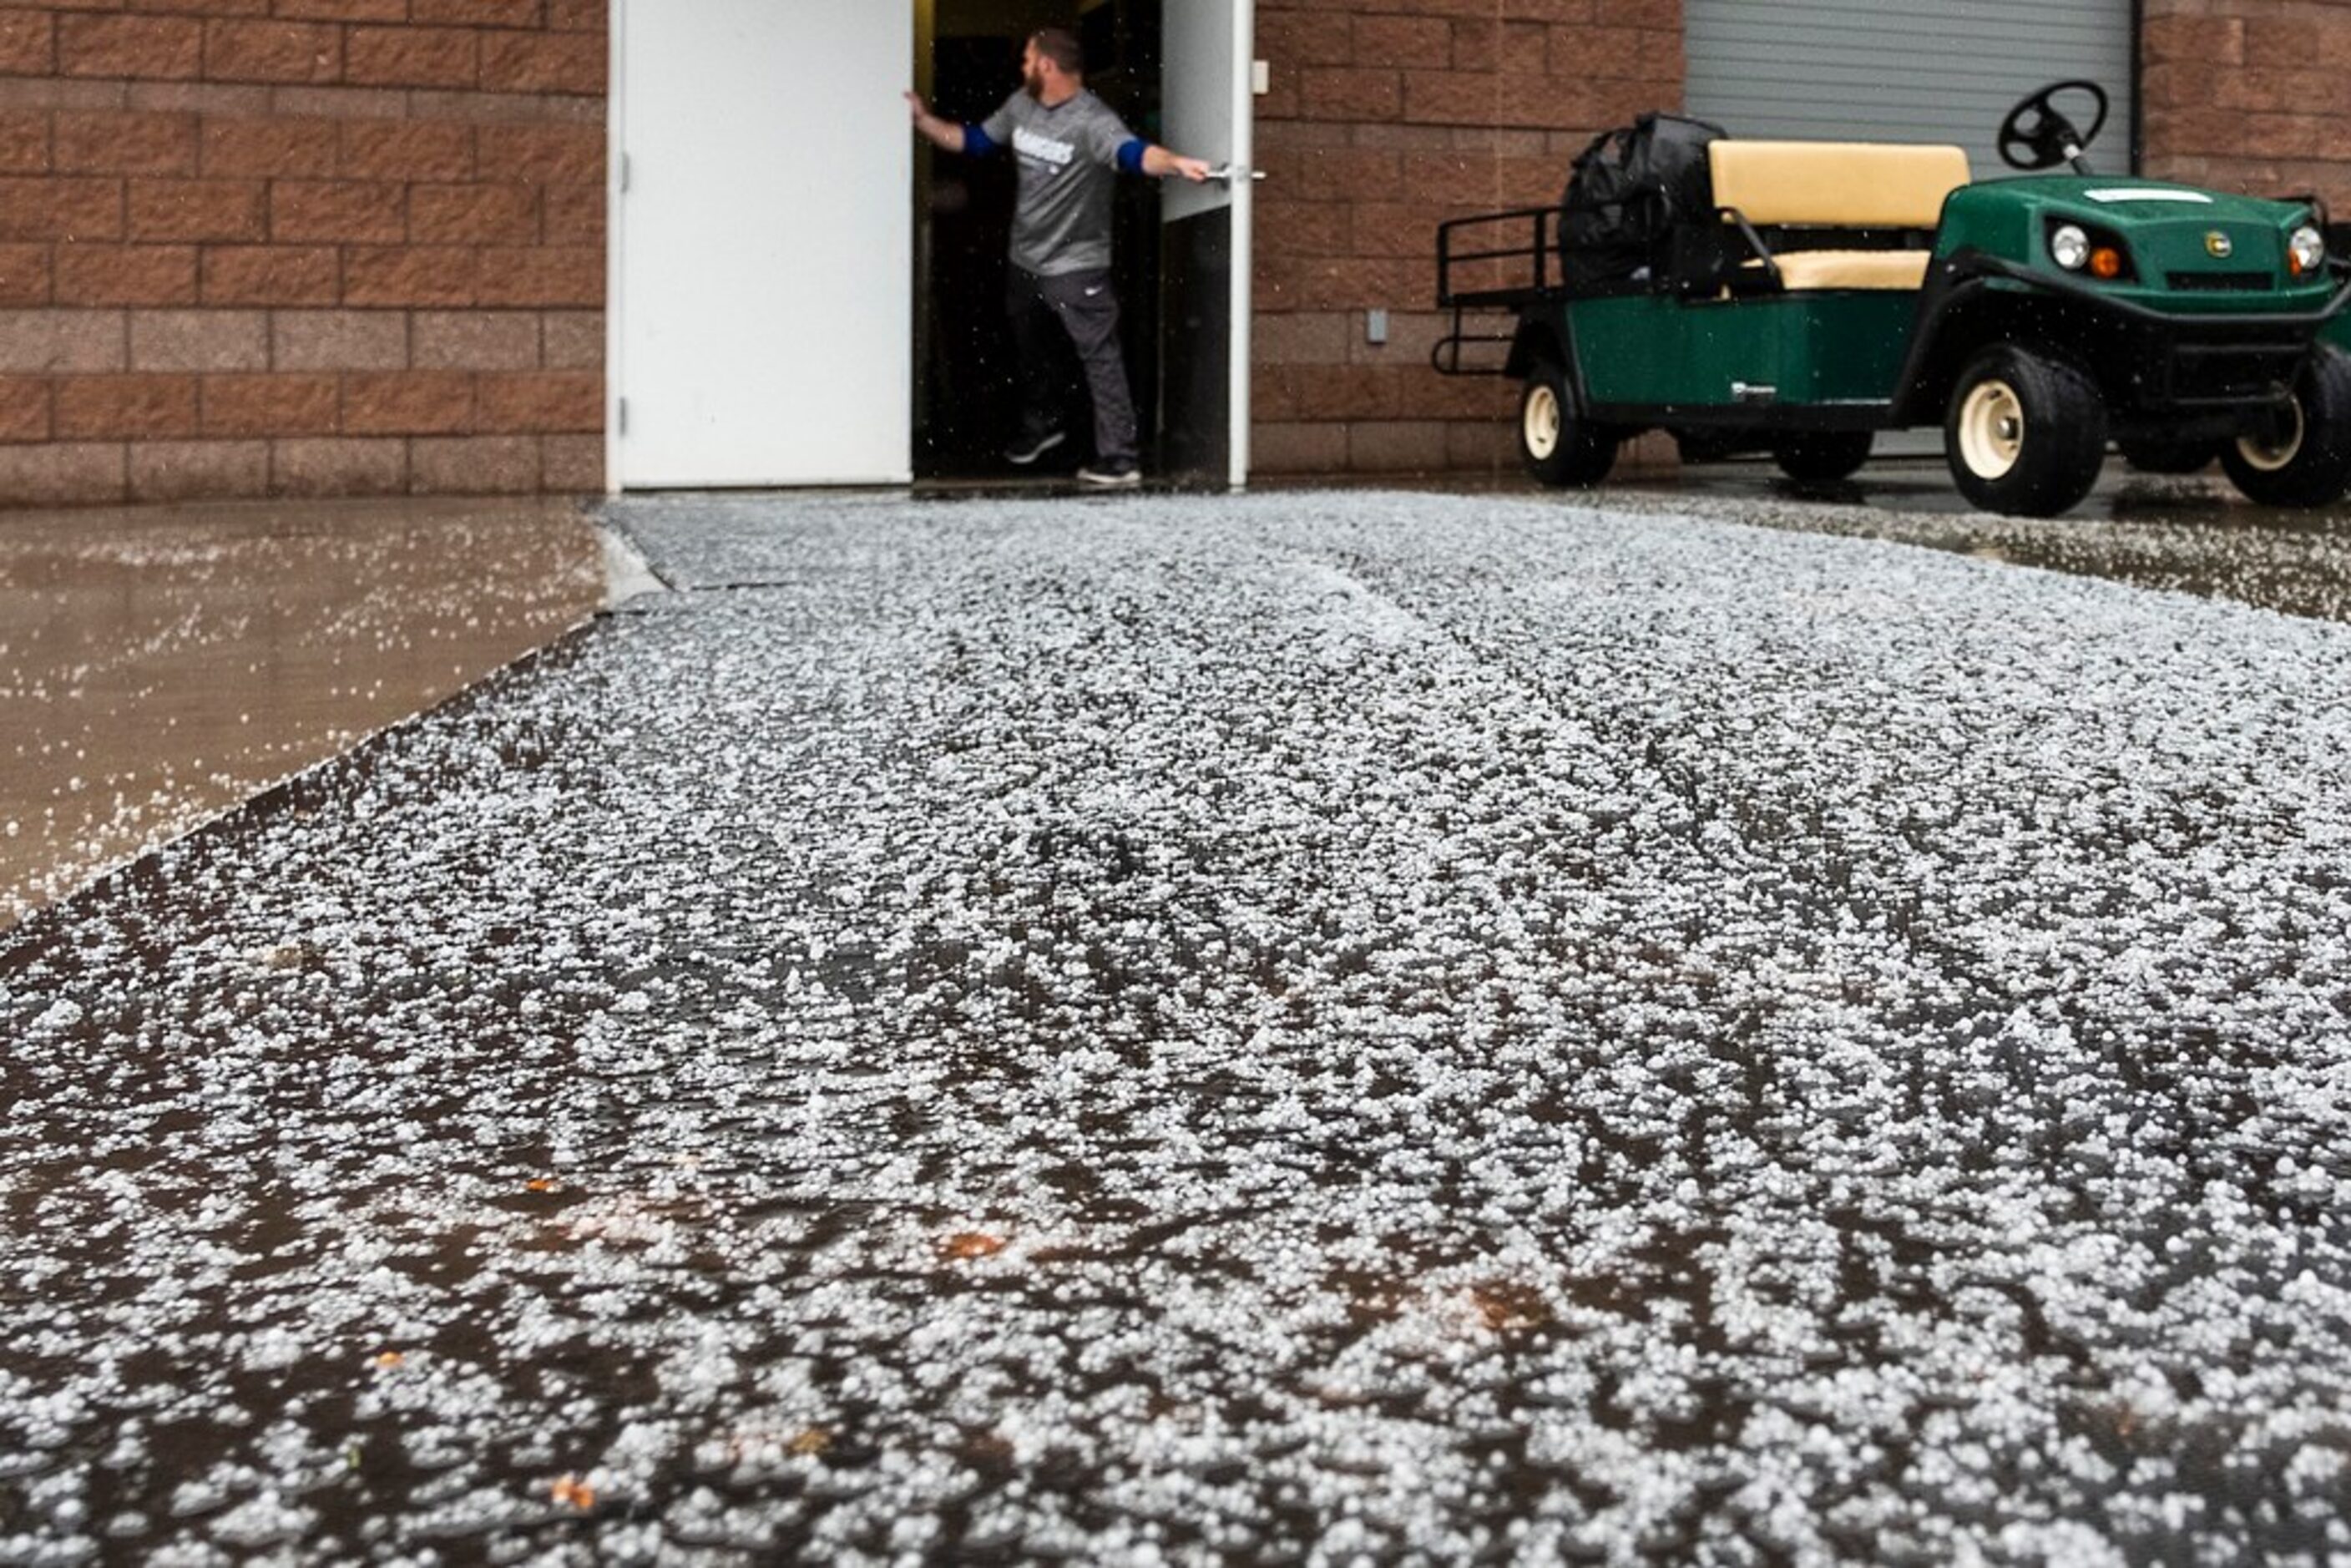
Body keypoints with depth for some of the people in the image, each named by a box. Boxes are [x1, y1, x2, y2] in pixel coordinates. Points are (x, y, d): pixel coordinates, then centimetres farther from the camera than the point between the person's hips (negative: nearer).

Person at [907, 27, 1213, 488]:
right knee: (1029, 350, 26)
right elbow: (975, 140, 15)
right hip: (1024, 260, 8)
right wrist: (923, 120, 11)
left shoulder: (1092, 121, -24)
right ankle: (1040, 425, 48)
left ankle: (1119, 459, -10)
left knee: (1100, 356, -10)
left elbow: (1133, 152, -42)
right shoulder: (1021, 105, 1)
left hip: (1076, 266, -8)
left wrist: (1177, 162, -62)